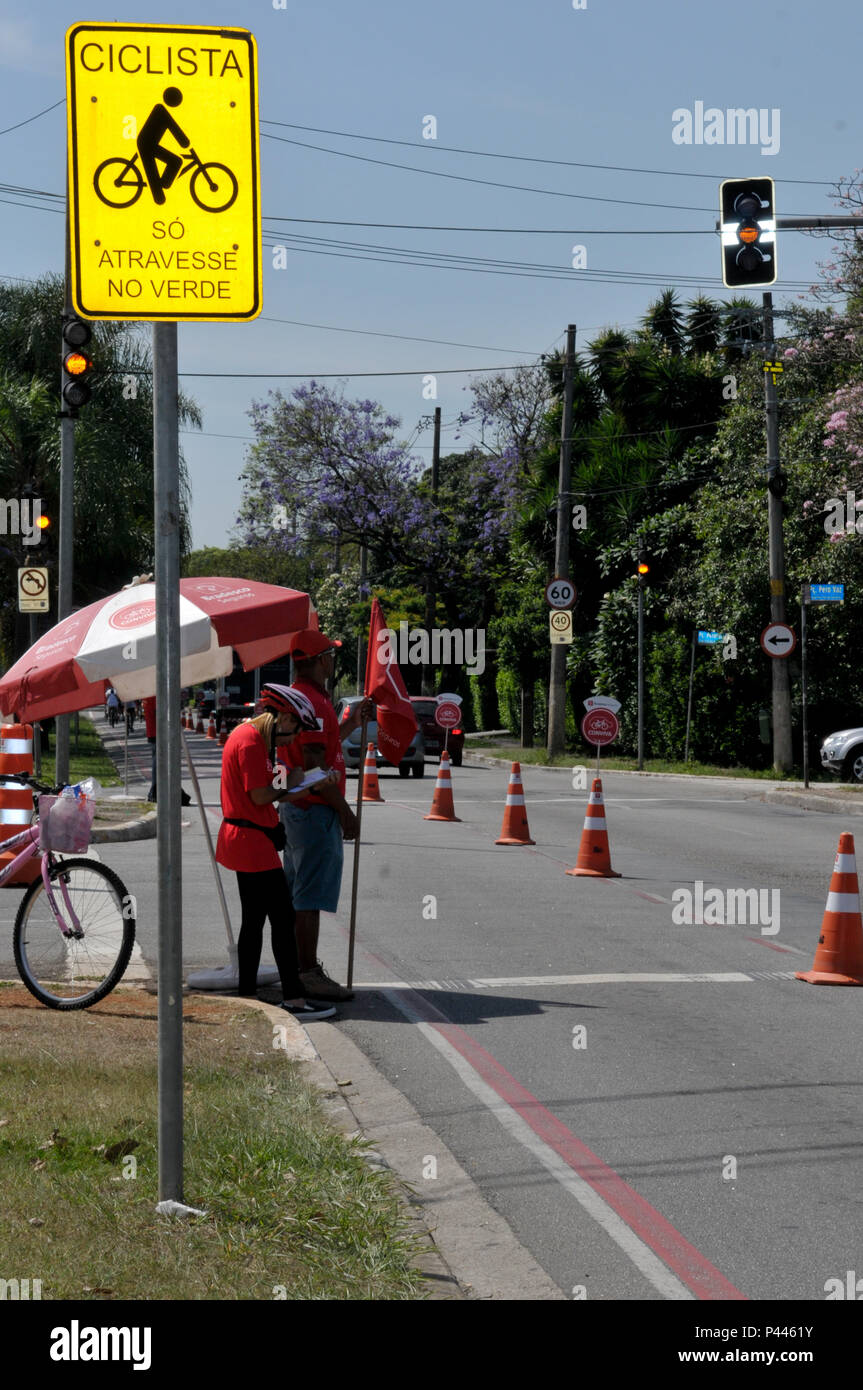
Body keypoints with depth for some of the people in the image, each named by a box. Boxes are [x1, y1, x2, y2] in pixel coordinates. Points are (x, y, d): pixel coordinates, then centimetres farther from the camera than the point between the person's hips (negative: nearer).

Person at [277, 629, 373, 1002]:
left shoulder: (296, 696, 15)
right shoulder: (312, 701, -19)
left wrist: (352, 723, 25)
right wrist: (344, 811, -17)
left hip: (296, 805, 11)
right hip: (316, 810, -11)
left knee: (297, 893, 15)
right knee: (310, 896, -7)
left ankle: (298, 967, 23)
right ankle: (309, 974, -4)